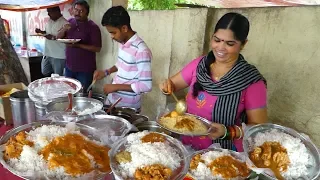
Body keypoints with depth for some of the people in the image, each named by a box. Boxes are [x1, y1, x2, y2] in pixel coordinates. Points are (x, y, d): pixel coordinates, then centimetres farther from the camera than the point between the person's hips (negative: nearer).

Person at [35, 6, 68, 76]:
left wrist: (53, 37, -26)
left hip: (58, 55, -8)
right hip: (47, 53, 8)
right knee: (45, 73, 18)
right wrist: (40, 31, 4)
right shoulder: (49, 21, 9)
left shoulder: (64, 23, -16)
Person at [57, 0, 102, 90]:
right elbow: (59, 38, 8)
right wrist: (64, 29, -12)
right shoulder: (70, 22, 5)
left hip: (85, 69, -6)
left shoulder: (93, 27, -12)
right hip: (69, 66, 6)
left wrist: (78, 45, -23)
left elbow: (97, 48, -16)